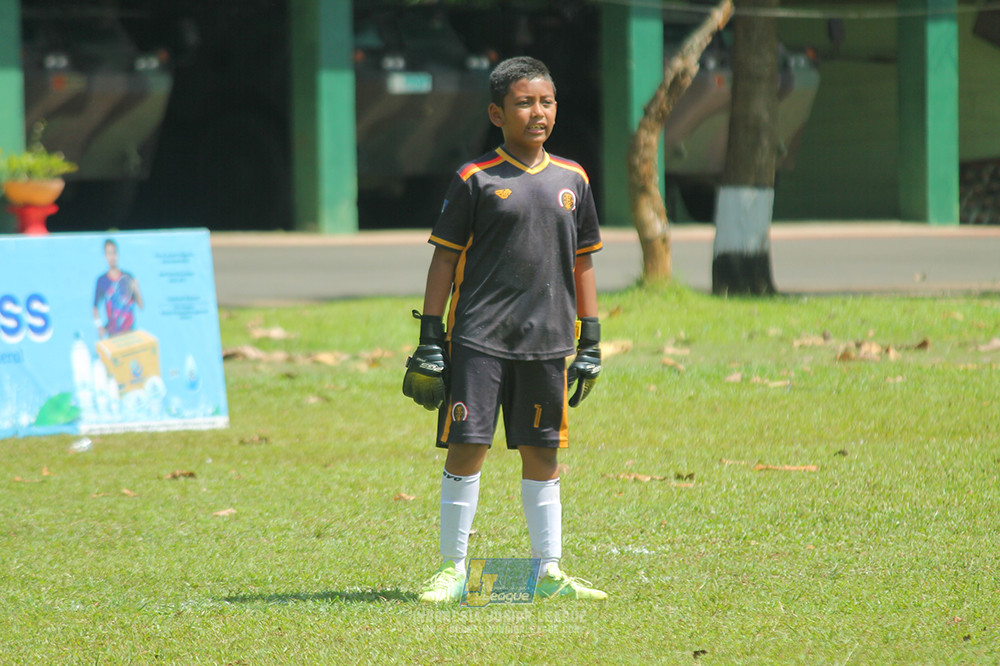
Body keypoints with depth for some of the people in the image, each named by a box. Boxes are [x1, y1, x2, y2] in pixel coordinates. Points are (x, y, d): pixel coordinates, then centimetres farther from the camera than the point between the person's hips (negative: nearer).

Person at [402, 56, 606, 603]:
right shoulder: (476, 180, -2)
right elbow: (444, 259, 0)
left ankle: (549, 572, 14)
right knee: (466, 448, -5)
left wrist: (590, 343, 13)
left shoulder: (572, 180, 10)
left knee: (542, 455, 8)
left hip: (547, 341, 4)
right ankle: (452, 569, 3)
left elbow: (582, 264, 16)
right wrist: (430, 341, -4)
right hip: (478, 338, -4)